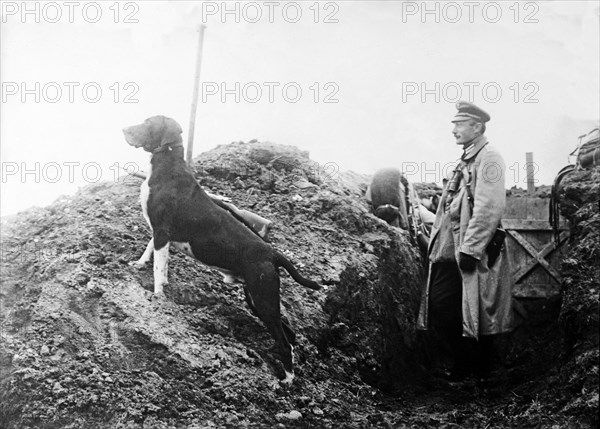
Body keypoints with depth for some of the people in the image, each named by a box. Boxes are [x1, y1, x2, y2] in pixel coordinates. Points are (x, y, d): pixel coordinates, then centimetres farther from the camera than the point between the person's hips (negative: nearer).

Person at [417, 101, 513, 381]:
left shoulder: (489, 159, -11)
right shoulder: (466, 161, 18)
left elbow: (489, 208, -20)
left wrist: (469, 249, -23)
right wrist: (436, 244, 17)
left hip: (472, 253, -9)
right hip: (449, 252, 9)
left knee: (474, 314, 0)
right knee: (441, 308, 7)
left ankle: (479, 372, 14)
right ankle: (464, 365, 20)